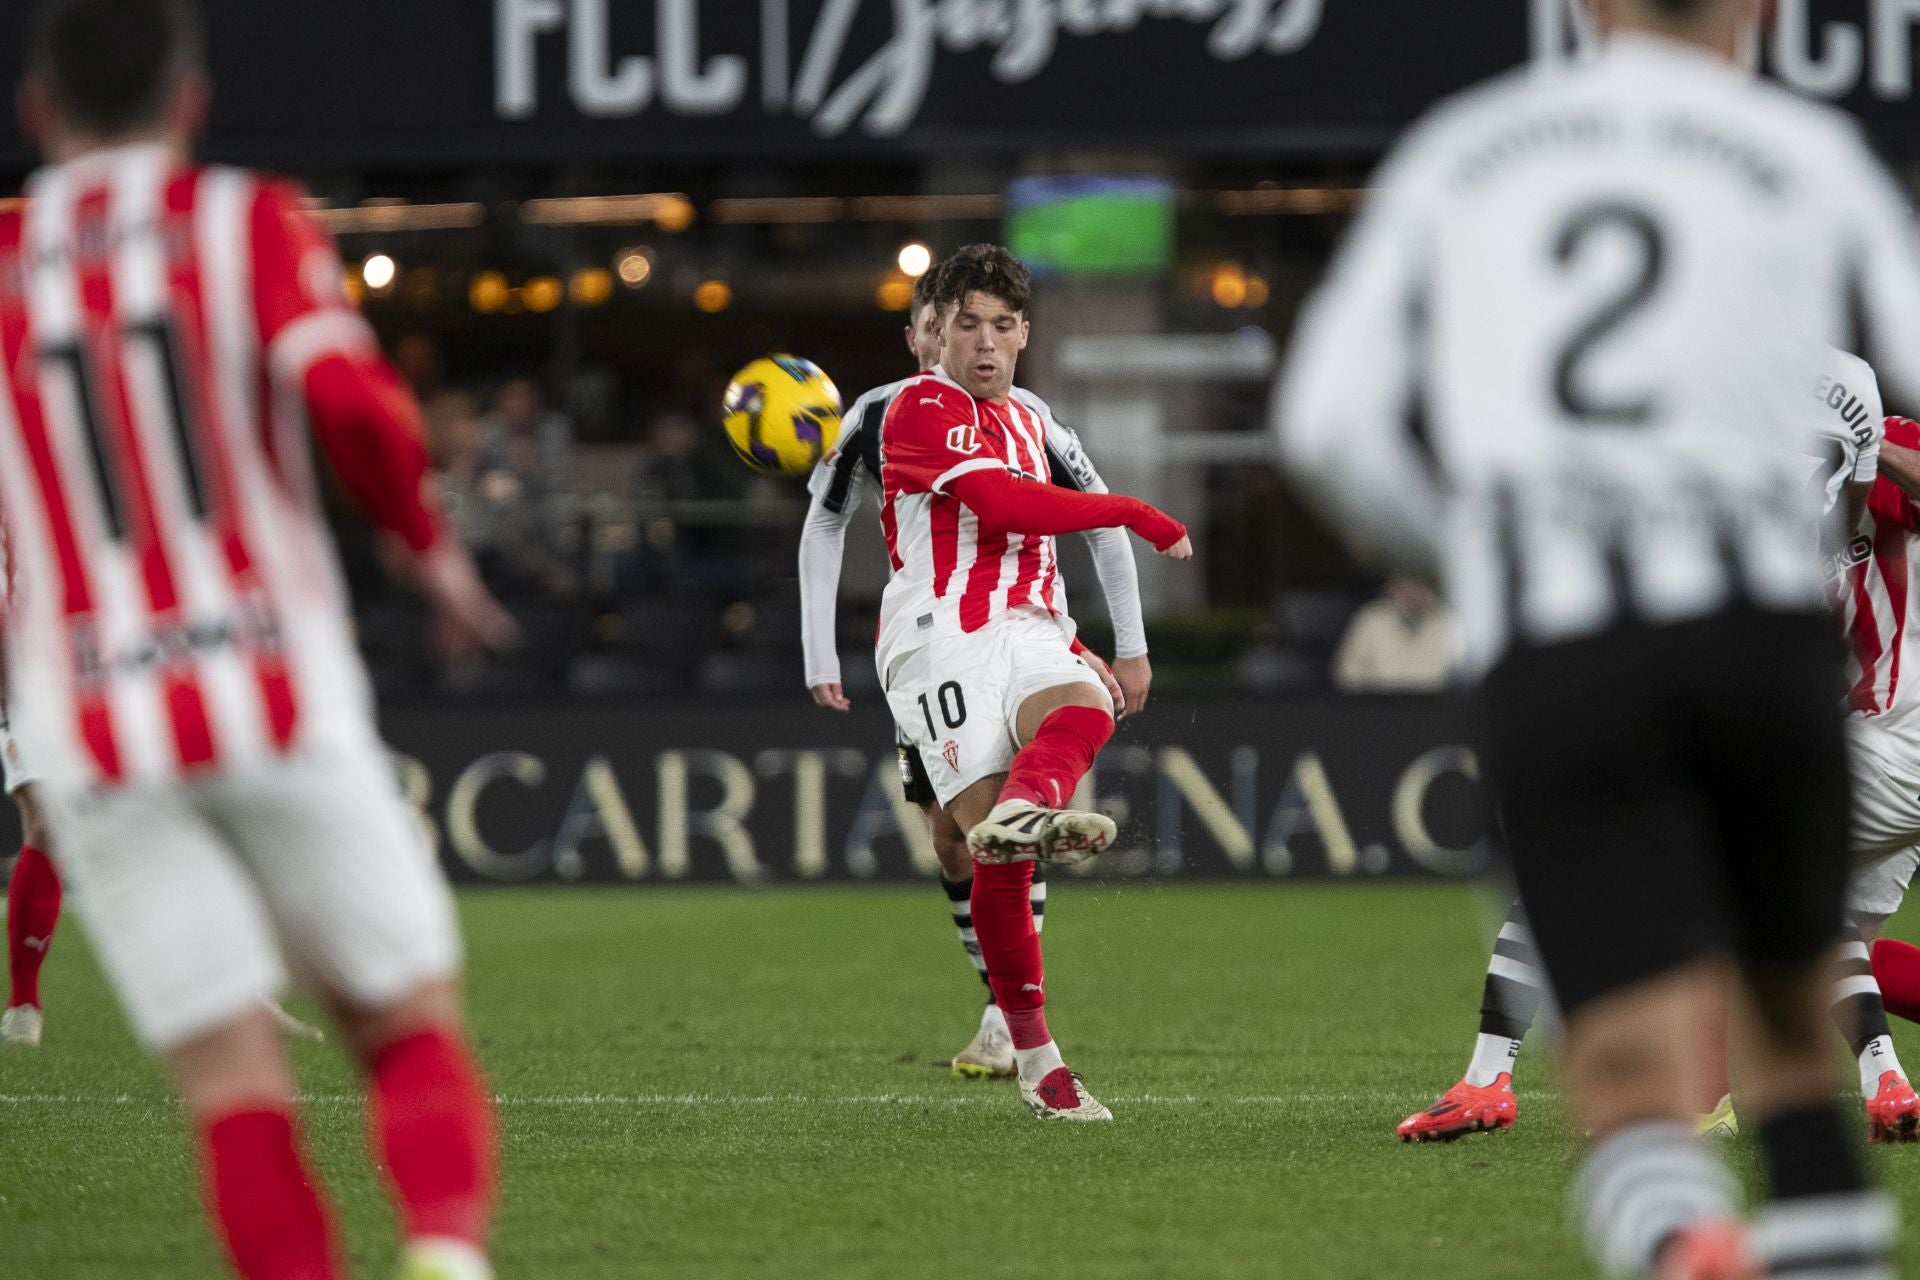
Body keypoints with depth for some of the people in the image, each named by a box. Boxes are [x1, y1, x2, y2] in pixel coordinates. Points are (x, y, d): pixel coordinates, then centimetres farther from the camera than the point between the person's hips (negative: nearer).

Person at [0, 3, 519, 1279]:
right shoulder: (250, 222, 2)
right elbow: (351, 401, -14)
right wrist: (433, 545, 1)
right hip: (280, 696, -1)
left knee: (236, 1086, 0)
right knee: (412, 1025, 6)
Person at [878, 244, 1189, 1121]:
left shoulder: (1026, 425, 28)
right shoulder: (923, 407, 1)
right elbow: (1004, 503, -14)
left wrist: (1077, 652, 38)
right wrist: (1137, 516, -7)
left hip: (1029, 635, 6)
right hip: (943, 643, -6)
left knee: (1084, 706, -32)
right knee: (997, 865, -18)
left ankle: (1022, 810, -63)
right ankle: (1034, 1060, -15)